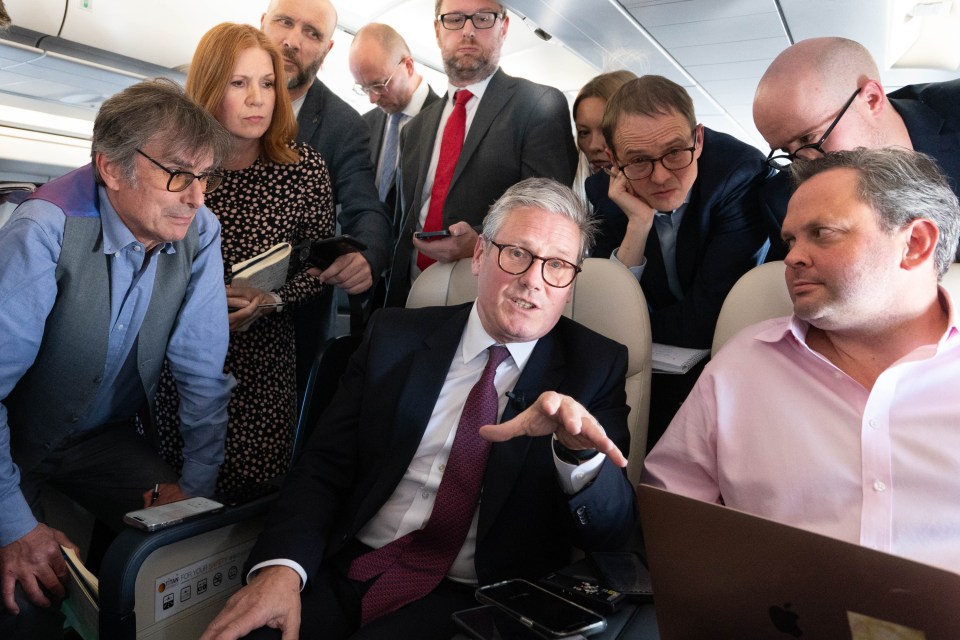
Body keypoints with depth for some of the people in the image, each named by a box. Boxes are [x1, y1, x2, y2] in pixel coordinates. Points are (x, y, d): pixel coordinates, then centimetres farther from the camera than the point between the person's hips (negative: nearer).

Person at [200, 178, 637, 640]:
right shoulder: (394, 337, 3)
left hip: (470, 599, 0)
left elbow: (610, 533, -9)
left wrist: (580, 448, -31)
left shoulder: (596, 367, -2)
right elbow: (324, 466, 1)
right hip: (348, 570, 1)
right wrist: (281, 565, -17)